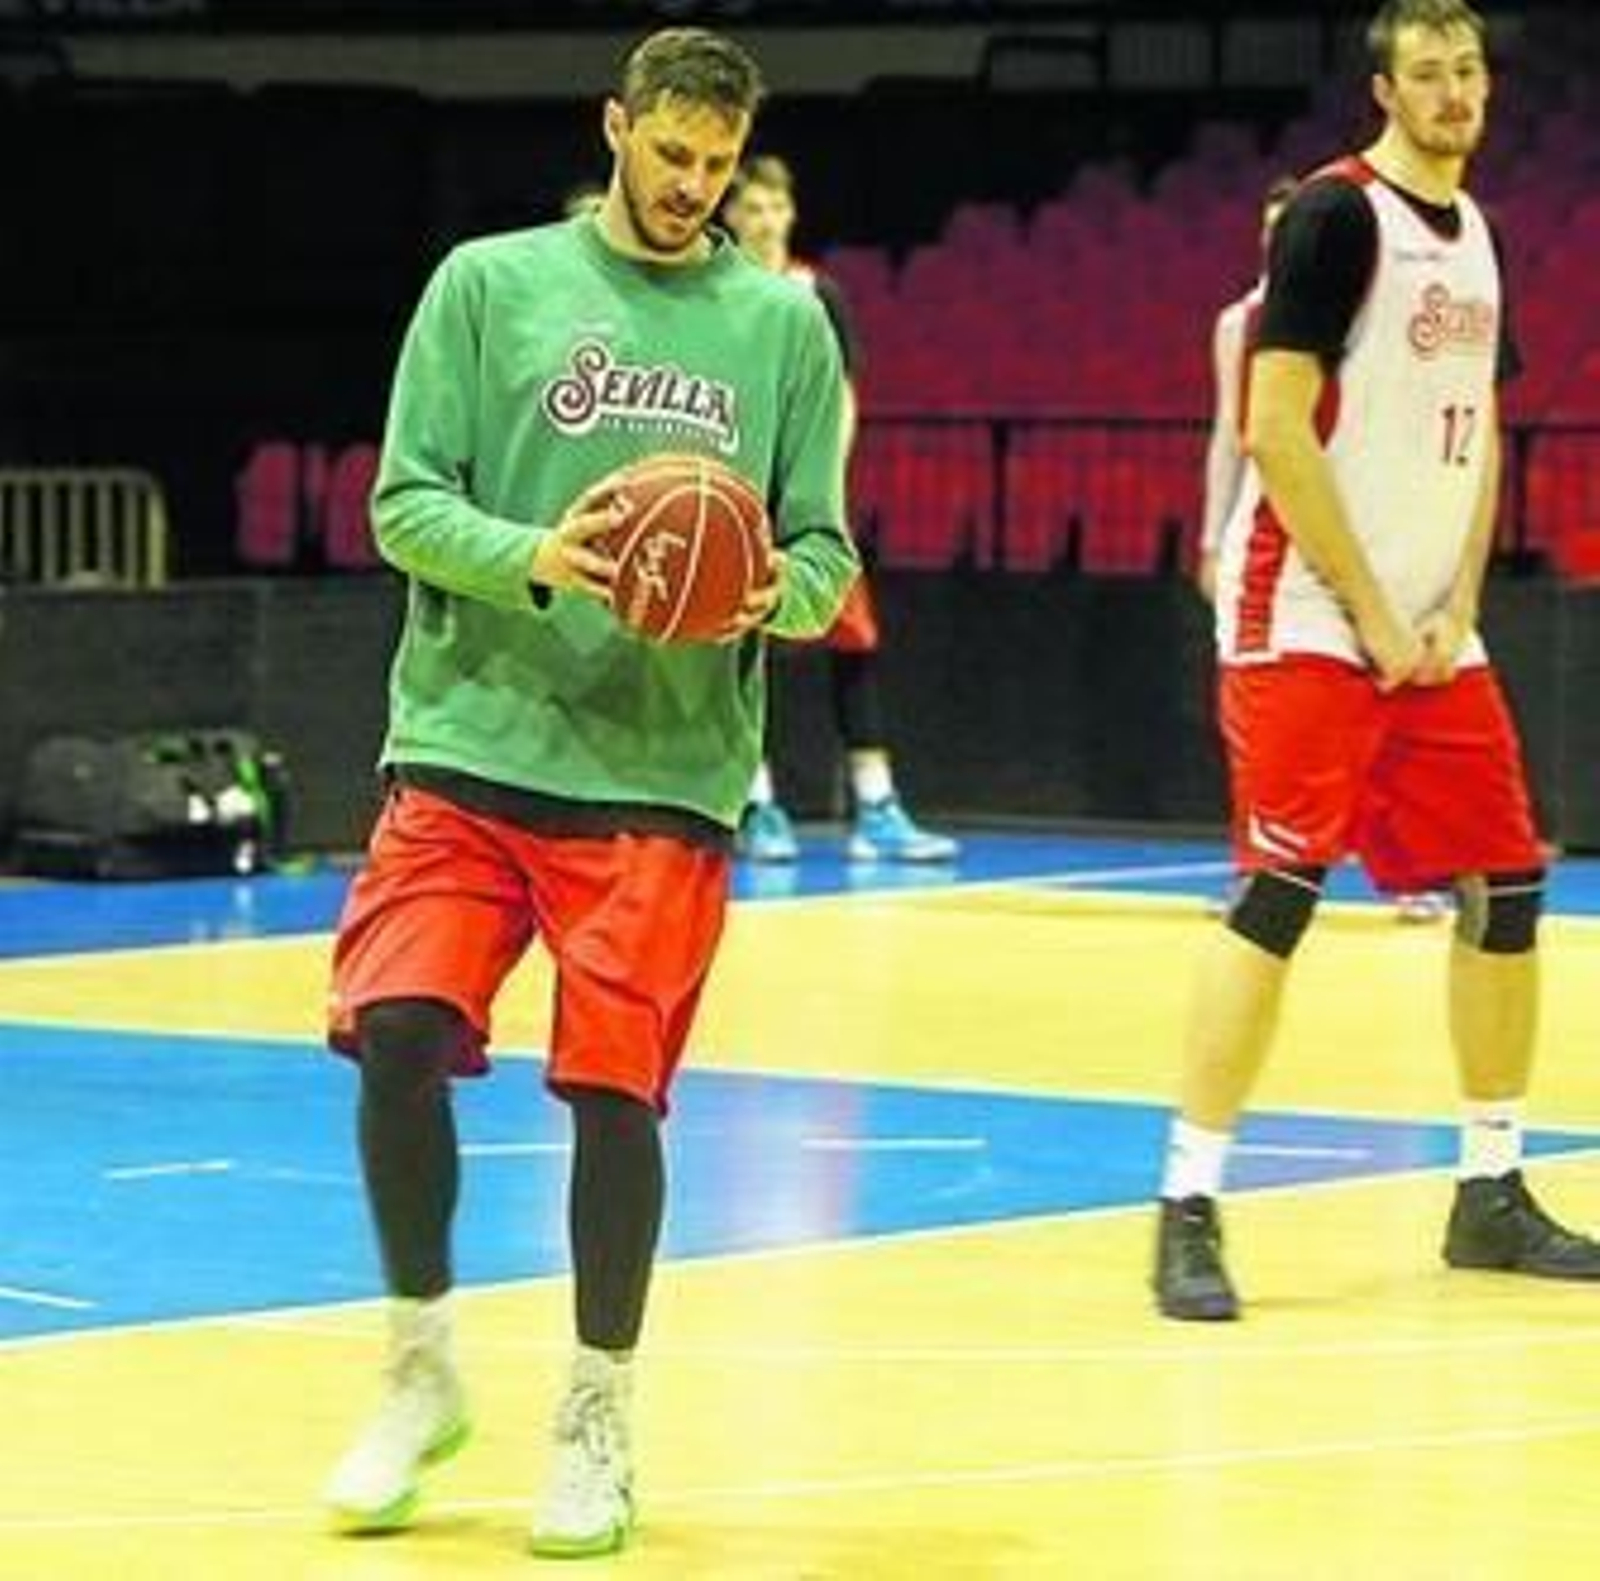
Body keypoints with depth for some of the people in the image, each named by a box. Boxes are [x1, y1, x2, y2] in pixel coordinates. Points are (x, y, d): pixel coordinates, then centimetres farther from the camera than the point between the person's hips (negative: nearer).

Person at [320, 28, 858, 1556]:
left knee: (614, 1087, -5)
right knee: (398, 1037, -12)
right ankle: (421, 1371, 9)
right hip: (469, 740, 0)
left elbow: (825, 553, 9)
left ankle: (599, 1416, 12)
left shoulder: (781, 323, 10)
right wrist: (536, 559, -17)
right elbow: (405, 502, 2)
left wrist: (771, 593, -14)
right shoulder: (491, 283, 7)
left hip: (665, 771, 0)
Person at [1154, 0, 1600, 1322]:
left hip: (1433, 635, 8)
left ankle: (1490, 1197, 20)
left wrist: (1456, 613, 4)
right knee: (1279, 894, -12)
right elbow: (1277, 431, -15)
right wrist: (1372, 615, -14)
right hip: (1309, 622, -8)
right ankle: (1188, 1214, -9)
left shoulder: (1477, 233, 13)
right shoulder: (1337, 216, -10)